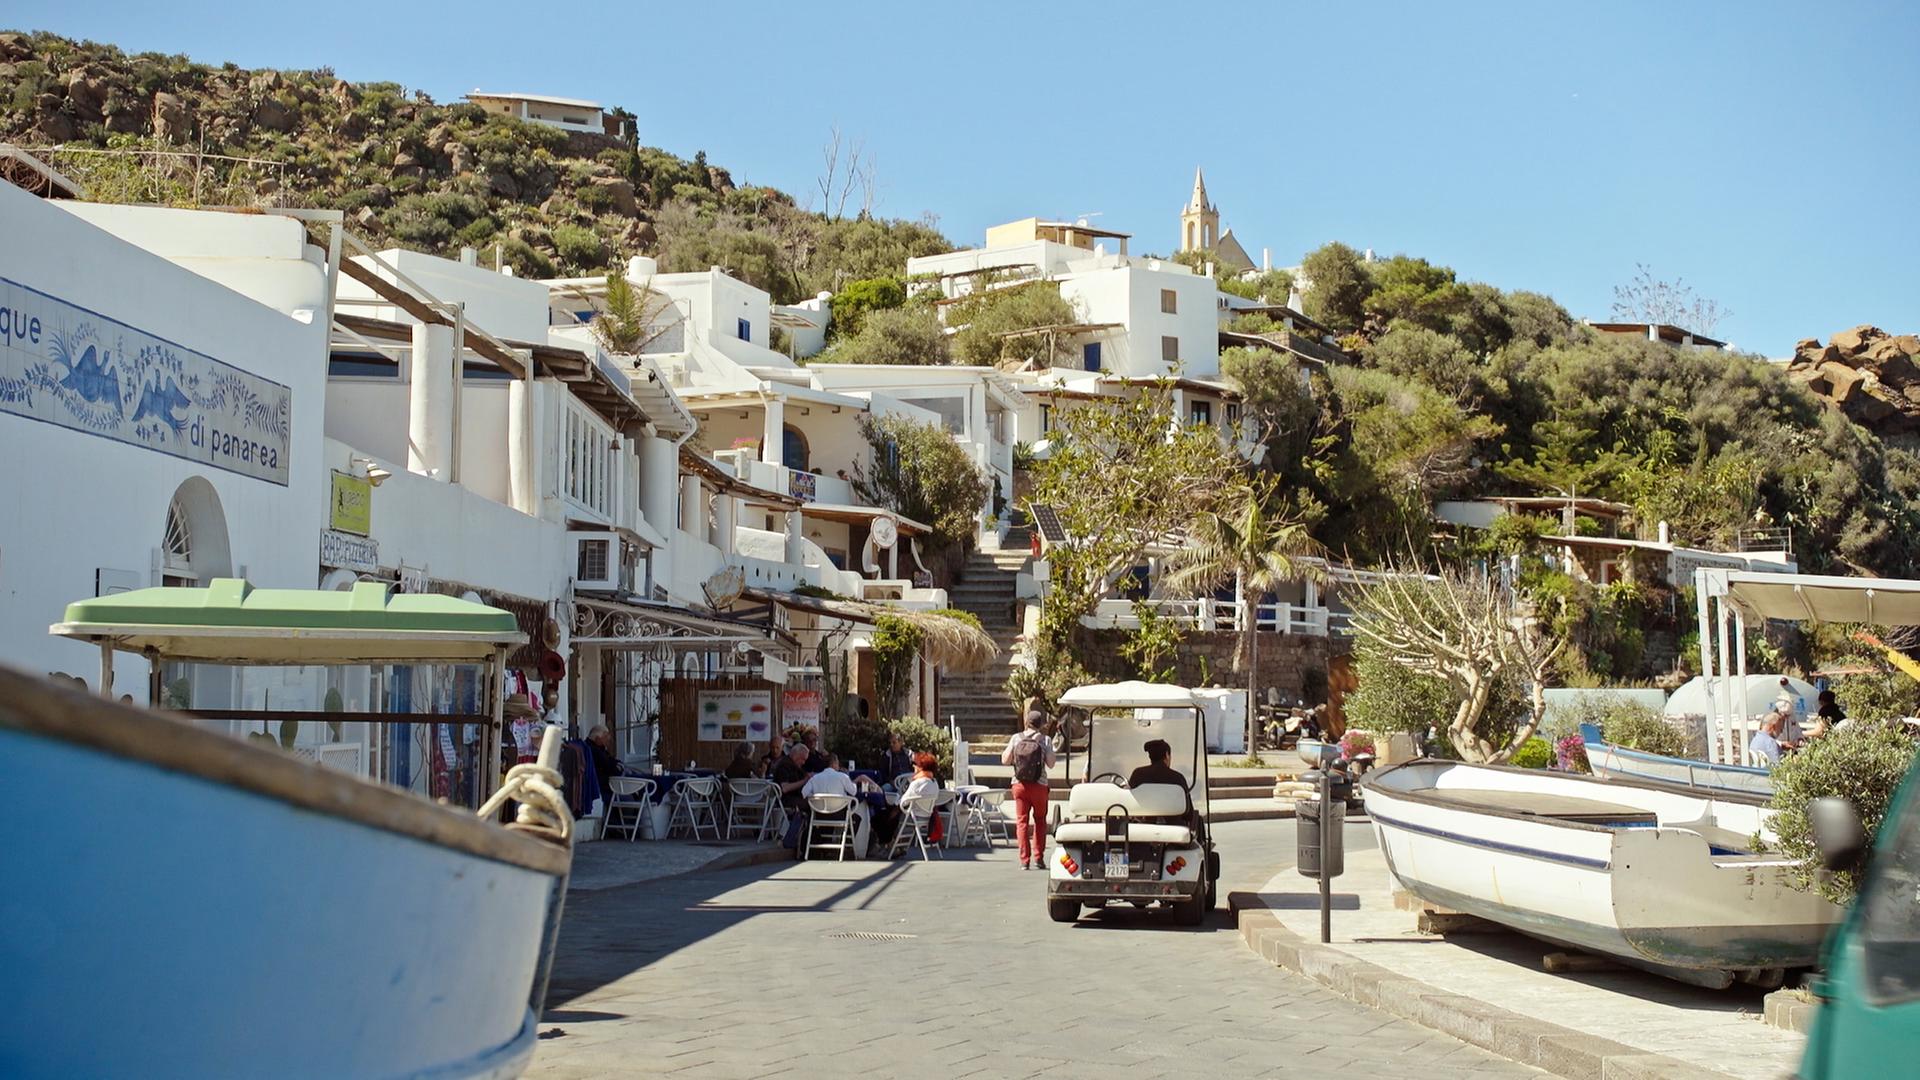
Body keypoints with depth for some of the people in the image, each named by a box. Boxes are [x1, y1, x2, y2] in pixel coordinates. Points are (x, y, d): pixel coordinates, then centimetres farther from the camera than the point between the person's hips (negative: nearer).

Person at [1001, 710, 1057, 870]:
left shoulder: (1016, 738, -1)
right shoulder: (1045, 740, -5)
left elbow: (1005, 760, 0)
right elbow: (1050, 764, -4)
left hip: (1019, 785, 1)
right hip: (1039, 785, -1)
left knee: (1022, 821, 5)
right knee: (1040, 821, 16)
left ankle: (1024, 860, -1)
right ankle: (1039, 857, 10)